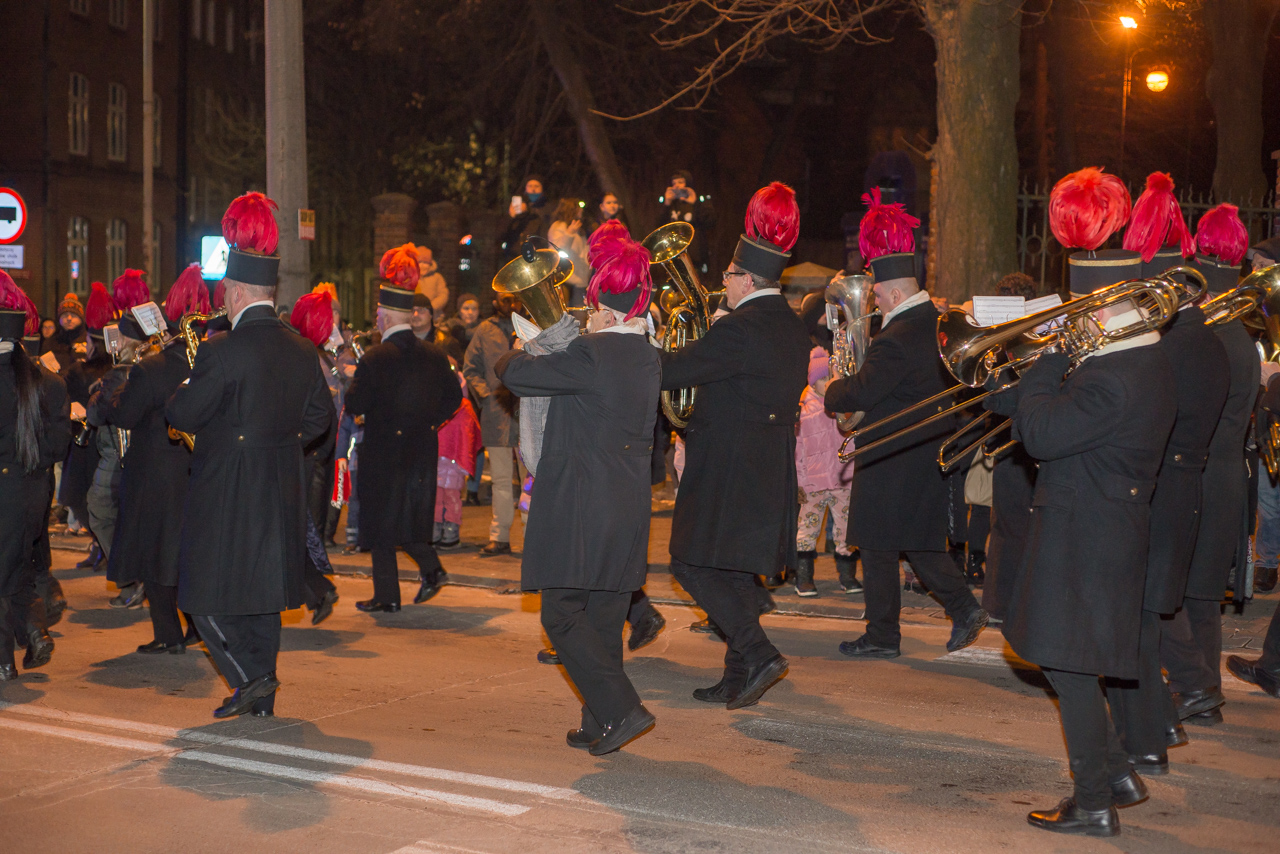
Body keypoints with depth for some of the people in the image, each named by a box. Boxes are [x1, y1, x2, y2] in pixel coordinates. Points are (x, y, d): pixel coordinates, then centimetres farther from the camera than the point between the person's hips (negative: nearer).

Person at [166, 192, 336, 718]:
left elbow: (181, 415, -11)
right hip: (282, 492, 7)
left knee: (207, 594, 7)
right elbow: (319, 418, 12)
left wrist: (187, 389, 9)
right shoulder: (302, 351, 3)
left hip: (225, 494, -7)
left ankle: (250, 676, -3)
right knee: (264, 595, 15)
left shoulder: (222, 352, -18)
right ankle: (262, 699, 21)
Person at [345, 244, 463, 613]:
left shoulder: (375, 357, -16)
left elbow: (356, 404, -14)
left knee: (381, 521, 5)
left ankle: (387, 596, 8)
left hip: (383, 451, -5)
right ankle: (430, 565, 3)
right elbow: (453, 396, 8)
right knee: (411, 512, 21)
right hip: (421, 450, 5)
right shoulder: (433, 355, 1)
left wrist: (353, 384, 6)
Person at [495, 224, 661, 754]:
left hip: (580, 510, -8)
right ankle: (600, 726, 21)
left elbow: (512, 373, -11)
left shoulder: (592, 353, -16)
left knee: (563, 615, 0)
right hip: (629, 509, 8)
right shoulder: (648, 357, 8)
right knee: (605, 619, 14)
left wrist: (516, 355, 13)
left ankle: (620, 710, -7)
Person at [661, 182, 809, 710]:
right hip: (771, 470, 9)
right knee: (734, 570, 15)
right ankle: (739, 679, 20)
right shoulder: (793, 329, 10)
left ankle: (759, 655, -9)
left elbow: (669, 373, -18)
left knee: (694, 566, -1)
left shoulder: (739, 328, -18)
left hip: (728, 469, -9)